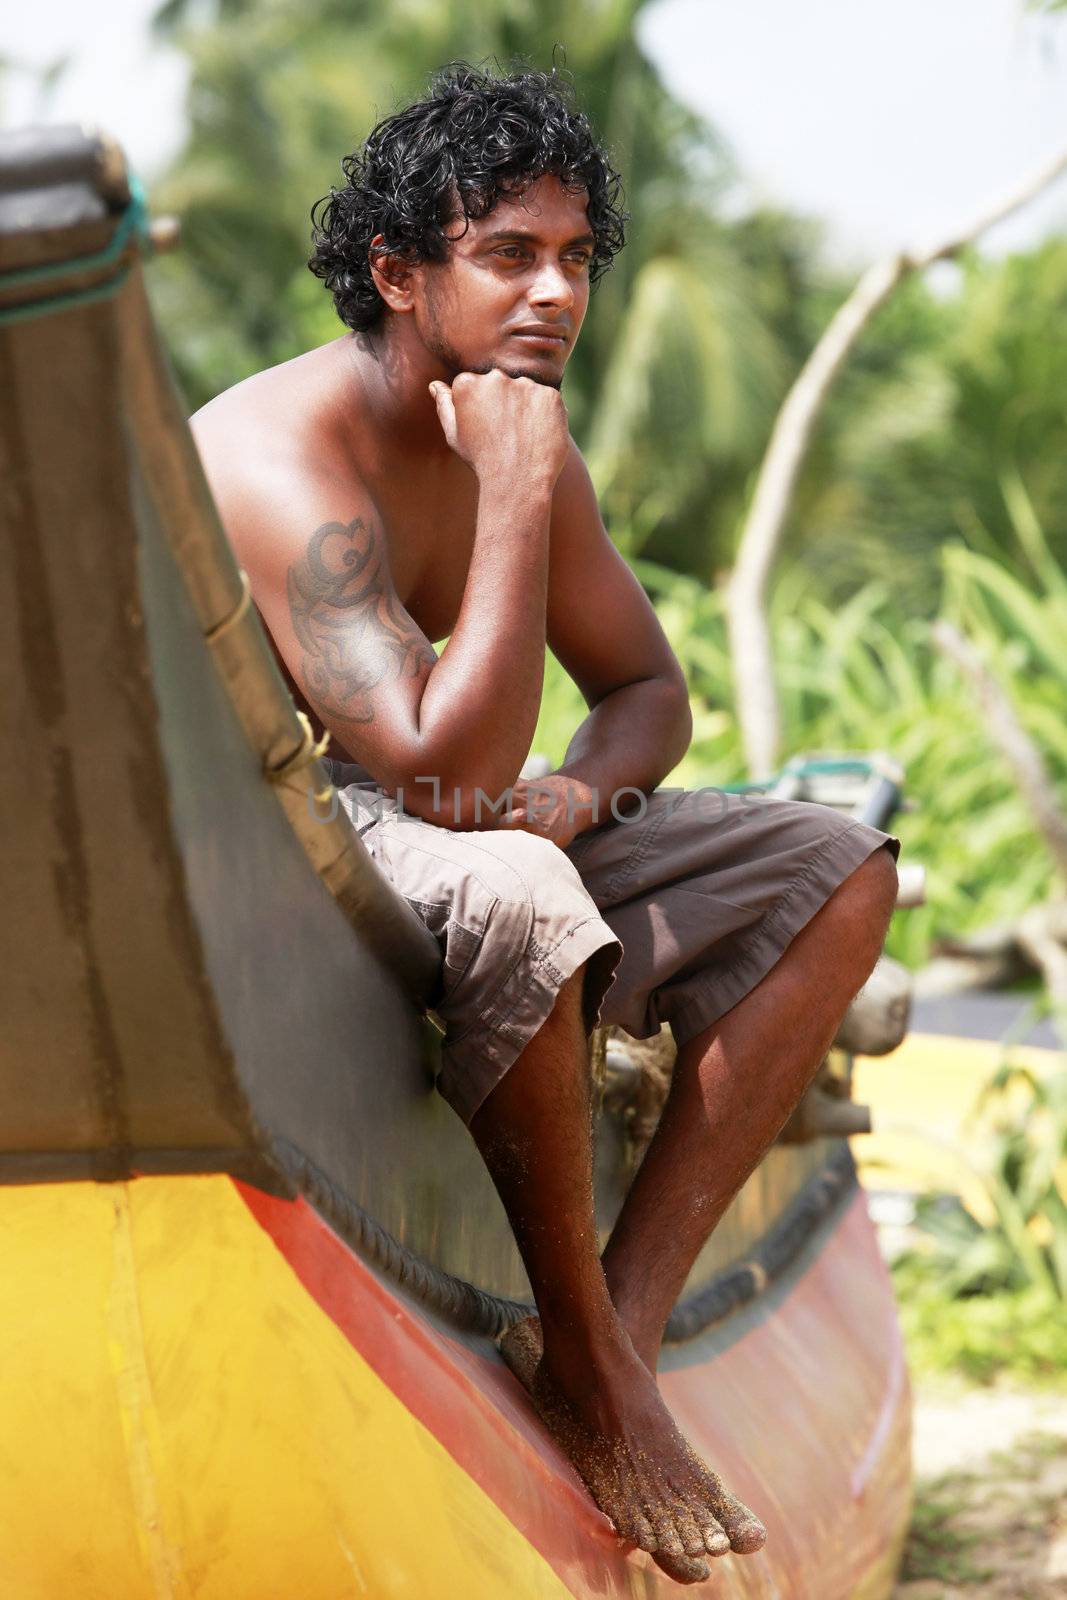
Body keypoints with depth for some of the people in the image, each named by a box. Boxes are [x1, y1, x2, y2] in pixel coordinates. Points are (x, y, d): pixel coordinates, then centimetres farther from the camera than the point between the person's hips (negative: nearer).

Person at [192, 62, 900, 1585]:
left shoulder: (521, 440, 3)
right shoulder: (284, 458, -24)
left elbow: (648, 687, 12)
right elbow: (441, 762, -33)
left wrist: (581, 790, -12)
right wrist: (515, 495, -26)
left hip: (460, 833, 9)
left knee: (839, 872, -2)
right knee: (517, 898, -42)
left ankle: (626, 1317, -13)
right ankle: (581, 1356, -18)